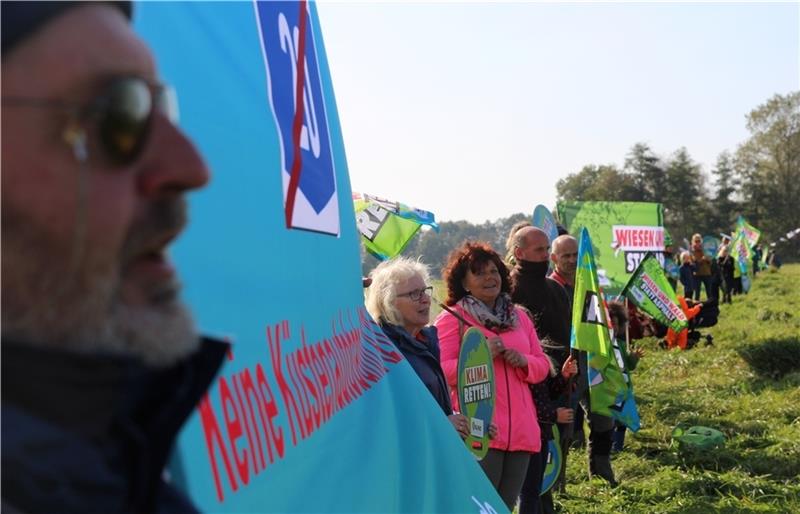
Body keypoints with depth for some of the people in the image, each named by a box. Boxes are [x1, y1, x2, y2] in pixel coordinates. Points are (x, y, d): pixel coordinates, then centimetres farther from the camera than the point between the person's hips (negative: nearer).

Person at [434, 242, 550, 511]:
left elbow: (542, 366, 16)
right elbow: (440, 372, -11)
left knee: (506, 505, 13)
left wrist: (523, 361, -6)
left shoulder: (519, 316, 16)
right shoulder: (451, 319, -3)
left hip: (521, 430, 6)